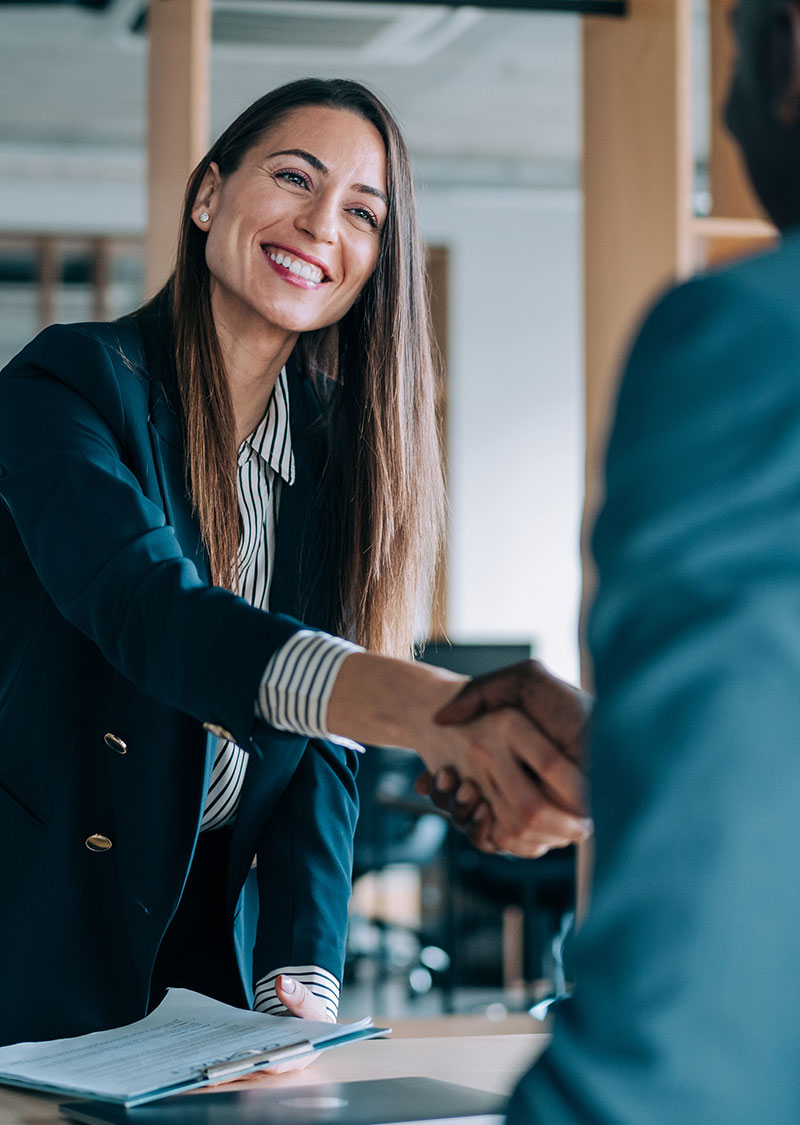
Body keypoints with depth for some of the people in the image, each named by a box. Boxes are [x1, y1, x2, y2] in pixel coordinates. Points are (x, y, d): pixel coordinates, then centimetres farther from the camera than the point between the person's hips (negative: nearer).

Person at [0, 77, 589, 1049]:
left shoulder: (339, 448, 4)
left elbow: (323, 749, 1)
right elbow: (144, 607, -31)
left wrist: (301, 984, -14)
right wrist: (418, 705, -48)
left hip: (221, 940, 5)